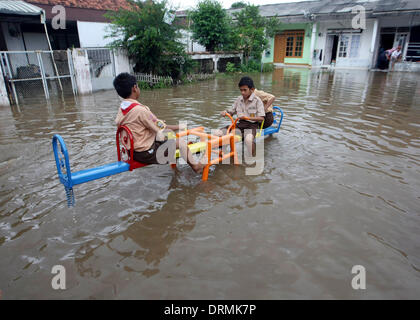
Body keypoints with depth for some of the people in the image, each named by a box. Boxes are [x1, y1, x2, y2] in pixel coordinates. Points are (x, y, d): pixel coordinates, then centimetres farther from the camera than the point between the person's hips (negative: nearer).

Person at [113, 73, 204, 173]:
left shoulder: (121, 108, 0)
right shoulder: (140, 110, -27)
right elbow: (161, 128, -20)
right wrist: (178, 127, -3)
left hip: (132, 151, 9)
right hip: (147, 154, -9)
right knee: (182, 143, 0)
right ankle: (195, 166, 20)